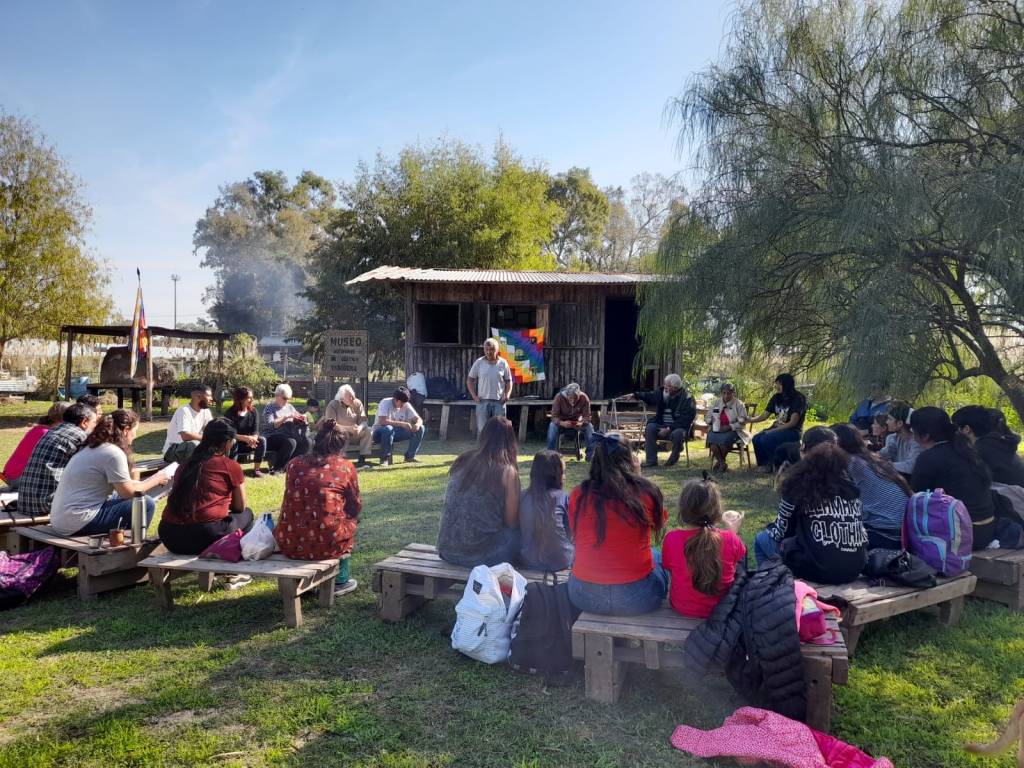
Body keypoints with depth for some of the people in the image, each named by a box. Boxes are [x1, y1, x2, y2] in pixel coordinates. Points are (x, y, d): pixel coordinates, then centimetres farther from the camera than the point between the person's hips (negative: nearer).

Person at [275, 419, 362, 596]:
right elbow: (355, 508, 7)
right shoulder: (345, 467, -3)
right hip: (326, 545, -4)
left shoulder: (295, 463, 6)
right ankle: (339, 581, 33)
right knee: (351, 521, 27)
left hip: (288, 544, 4)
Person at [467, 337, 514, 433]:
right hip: (483, 401, 0)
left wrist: (507, 395, -5)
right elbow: (470, 380, 6)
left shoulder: (503, 363, 4)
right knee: (482, 429, 1)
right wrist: (474, 396, -4)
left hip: (499, 401, 1)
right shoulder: (479, 362, 2)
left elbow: (509, 381, 10)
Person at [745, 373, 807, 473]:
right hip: (777, 429, 6)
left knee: (766, 439, -29)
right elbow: (764, 416, 6)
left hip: (793, 431, -6)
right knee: (757, 438, -20)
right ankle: (765, 464, 2)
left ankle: (780, 465, -8)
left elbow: (793, 422, -18)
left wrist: (774, 430, -21)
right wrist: (749, 420, -10)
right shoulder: (777, 397, 6)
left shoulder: (798, 398, -13)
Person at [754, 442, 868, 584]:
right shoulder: (851, 488, 8)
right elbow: (861, 532, 17)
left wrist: (769, 530, 26)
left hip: (818, 569, -6)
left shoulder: (799, 487, -4)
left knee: (761, 539, 16)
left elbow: (780, 532, 5)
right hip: (856, 569, 6)